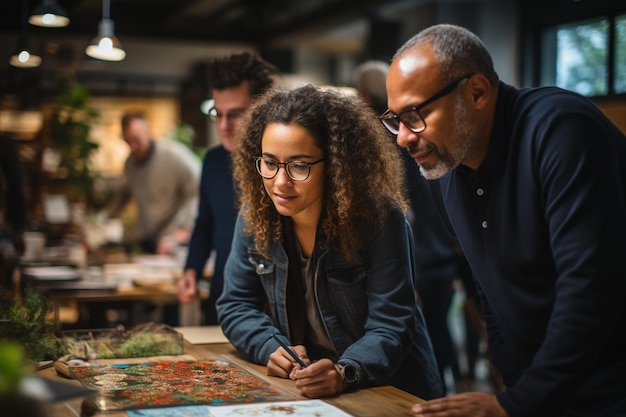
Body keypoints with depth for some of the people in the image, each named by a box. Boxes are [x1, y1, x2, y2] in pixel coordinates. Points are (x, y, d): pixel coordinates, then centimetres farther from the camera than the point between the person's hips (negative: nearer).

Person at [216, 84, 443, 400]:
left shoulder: (380, 219, -15)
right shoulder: (255, 215, -3)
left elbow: (389, 326, -18)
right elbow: (236, 305, 5)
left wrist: (344, 373, -35)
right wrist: (272, 349, -14)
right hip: (296, 387, 3)